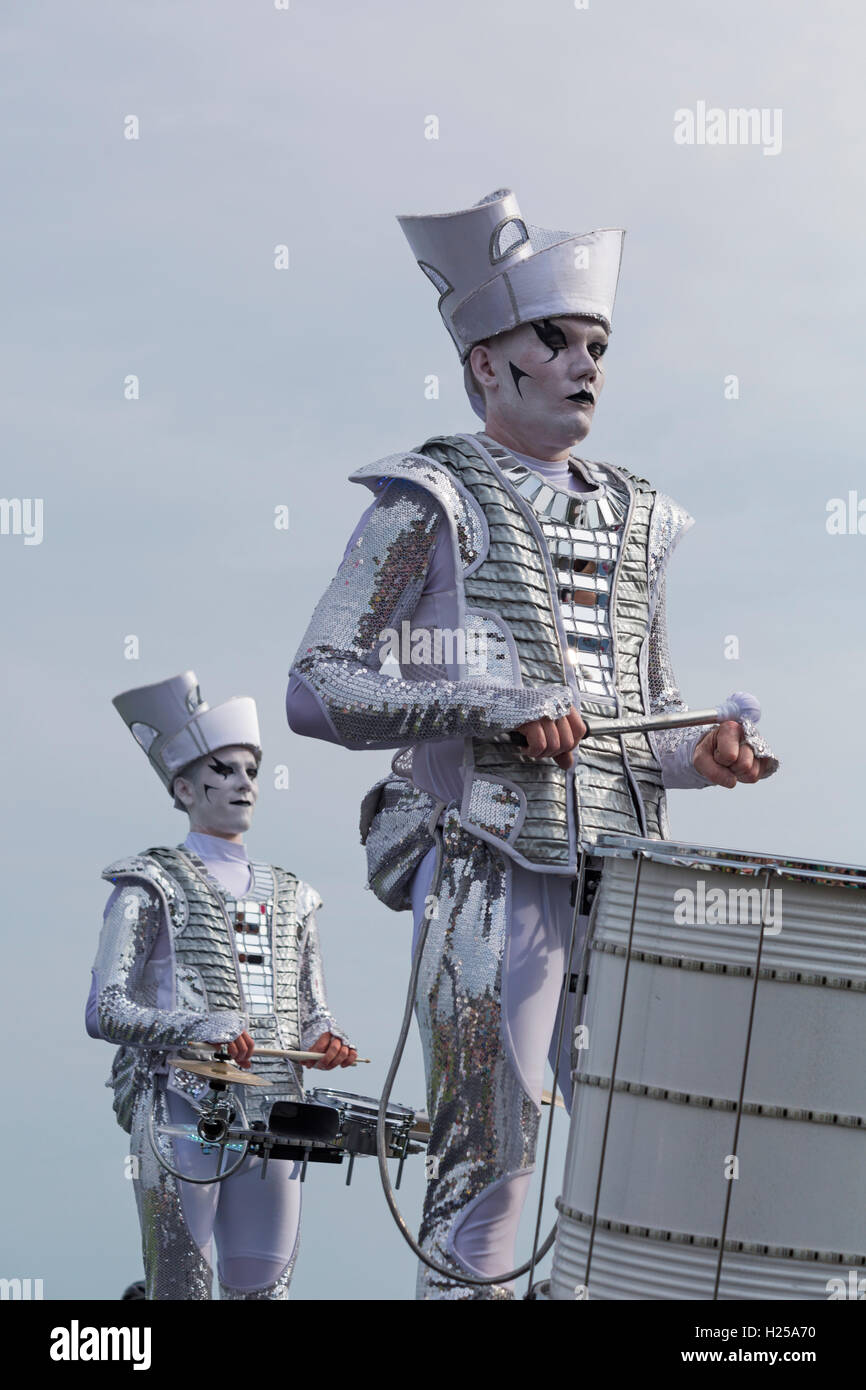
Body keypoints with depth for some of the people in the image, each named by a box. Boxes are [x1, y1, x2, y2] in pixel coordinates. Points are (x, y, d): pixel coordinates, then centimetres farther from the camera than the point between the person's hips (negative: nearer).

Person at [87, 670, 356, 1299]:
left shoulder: (289, 895, 19)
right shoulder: (152, 887, 3)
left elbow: (313, 1011, 21)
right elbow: (104, 1010, -6)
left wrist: (326, 1039, -4)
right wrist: (195, 1028, -22)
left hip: (272, 1118, 5)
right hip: (183, 1111, -5)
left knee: (263, 1289, 3)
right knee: (183, 1290, -7)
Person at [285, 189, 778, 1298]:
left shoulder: (634, 520, 19)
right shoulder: (431, 502, 0)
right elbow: (316, 690, -7)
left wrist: (699, 753, 3)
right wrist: (493, 701, -17)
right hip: (493, 869, -6)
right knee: (487, 1158, -7)